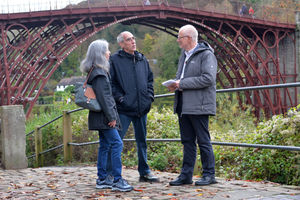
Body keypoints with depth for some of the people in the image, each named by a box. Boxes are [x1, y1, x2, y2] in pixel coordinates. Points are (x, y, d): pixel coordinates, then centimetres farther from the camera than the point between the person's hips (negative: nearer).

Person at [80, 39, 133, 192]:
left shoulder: (97, 71, 17)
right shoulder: (99, 73, -15)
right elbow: (103, 97, -19)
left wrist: (111, 115, 20)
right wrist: (111, 117, -18)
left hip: (101, 117, 10)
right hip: (103, 116, -10)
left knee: (105, 145, 12)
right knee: (117, 143, -11)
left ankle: (102, 179, 16)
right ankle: (117, 180, -11)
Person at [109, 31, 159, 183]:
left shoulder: (142, 59, 13)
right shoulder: (114, 60, -4)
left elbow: (150, 79, 21)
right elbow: (110, 83, -8)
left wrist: (149, 96, 9)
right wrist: (119, 97, -14)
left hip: (141, 108, 6)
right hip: (124, 109, -6)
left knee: (142, 140, 13)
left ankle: (144, 172, 23)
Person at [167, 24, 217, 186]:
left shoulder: (206, 55, -10)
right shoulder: (184, 55, 18)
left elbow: (208, 78, -20)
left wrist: (182, 84, -18)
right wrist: (175, 84, 4)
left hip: (199, 106, -8)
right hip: (183, 106, 9)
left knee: (203, 141, -2)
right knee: (187, 141, 12)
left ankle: (209, 175, 6)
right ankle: (186, 175, 17)